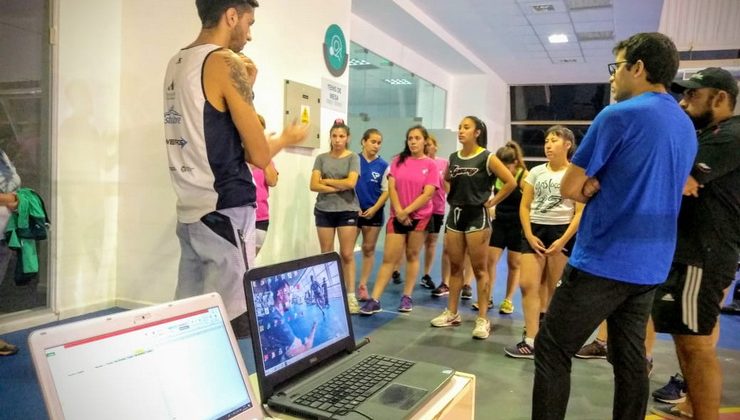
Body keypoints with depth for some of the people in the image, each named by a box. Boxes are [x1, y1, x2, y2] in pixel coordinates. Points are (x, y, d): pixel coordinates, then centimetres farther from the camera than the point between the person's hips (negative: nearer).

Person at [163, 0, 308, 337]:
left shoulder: (177, 64, 14)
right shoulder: (225, 63, -11)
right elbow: (259, 155, -12)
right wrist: (287, 138, 8)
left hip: (189, 213, 9)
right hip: (225, 213, -8)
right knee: (230, 324, -1)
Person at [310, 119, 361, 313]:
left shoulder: (353, 157, 2)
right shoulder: (321, 158, 7)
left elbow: (351, 183, -12)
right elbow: (314, 185, -3)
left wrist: (326, 181, -4)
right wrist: (339, 187, -11)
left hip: (347, 210, -2)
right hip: (324, 210, 2)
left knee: (347, 254, -2)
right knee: (326, 254, 7)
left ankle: (351, 295, 4)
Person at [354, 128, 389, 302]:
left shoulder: (383, 165, -1)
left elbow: (386, 191, -1)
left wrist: (374, 208, -11)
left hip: (374, 212, 1)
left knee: (369, 249, 7)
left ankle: (363, 285, 17)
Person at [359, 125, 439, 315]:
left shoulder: (430, 165, -1)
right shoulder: (398, 161, 6)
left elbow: (428, 194, -9)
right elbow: (391, 187, 0)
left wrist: (407, 211, -14)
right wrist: (399, 212, -11)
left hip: (420, 216, -1)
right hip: (397, 216, 1)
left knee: (412, 256, 8)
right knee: (389, 258, -1)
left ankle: (407, 297, 19)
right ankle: (374, 300, -3)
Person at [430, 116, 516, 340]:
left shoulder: (487, 158, -9)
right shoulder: (453, 158, 8)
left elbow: (511, 182, -13)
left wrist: (492, 201, -9)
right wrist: (454, 196, 10)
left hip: (477, 216, -6)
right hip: (455, 215, 6)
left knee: (480, 269, -1)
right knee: (455, 267, 11)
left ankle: (483, 319, 7)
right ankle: (451, 313, 22)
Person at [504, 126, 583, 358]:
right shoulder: (536, 172, 9)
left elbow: (581, 212, -5)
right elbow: (524, 206, 8)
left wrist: (563, 241, -14)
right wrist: (529, 235, -5)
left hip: (562, 232, -3)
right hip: (535, 230, 3)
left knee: (553, 288, 4)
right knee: (528, 285, -6)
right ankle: (531, 340, -3)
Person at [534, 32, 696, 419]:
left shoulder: (619, 116, -13)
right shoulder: (686, 127, 14)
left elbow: (570, 188, -11)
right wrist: (603, 188, 3)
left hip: (602, 262, -8)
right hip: (650, 265, 9)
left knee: (551, 352, 1)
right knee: (630, 358, 16)